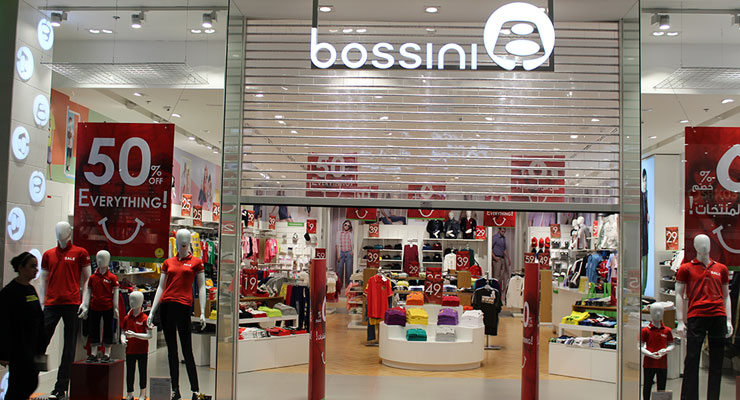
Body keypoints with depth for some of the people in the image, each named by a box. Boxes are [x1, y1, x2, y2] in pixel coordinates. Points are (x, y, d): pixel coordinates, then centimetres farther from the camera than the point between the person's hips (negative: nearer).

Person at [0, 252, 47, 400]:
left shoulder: (31, 290, 12)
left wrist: (40, 347, 17)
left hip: (30, 345, 8)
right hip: (17, 346, -8)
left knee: (17, 384, 11)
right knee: (31, 382, -10)